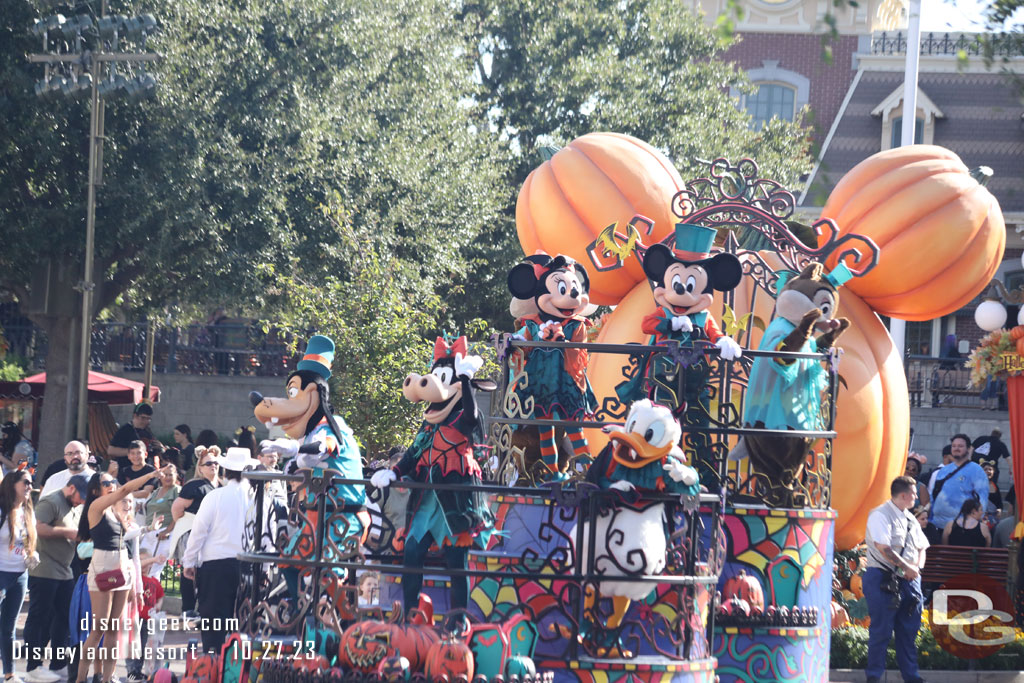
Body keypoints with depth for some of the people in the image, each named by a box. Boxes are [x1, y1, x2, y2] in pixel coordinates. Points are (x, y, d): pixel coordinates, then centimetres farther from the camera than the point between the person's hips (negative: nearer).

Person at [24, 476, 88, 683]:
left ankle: (59, 664, 18)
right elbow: (39, 529, -24)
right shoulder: (51, 502, -12)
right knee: (38, 617, -4)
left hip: (65, 572, 9)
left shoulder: (75, 507, 17)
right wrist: (67, 532, -19)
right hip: (44, 571, -9)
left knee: (62, 618, 11)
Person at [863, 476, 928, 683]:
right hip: (883, 580, -8)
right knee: (881, 629, -5)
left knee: (909, 630, 8)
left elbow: (921, 547, 19)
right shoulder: (880, 515, -10)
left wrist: (917, 567, -2)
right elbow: (884, 549, -20)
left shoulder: (910, 519, 16)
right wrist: (908, 567, -15)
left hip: (909, 580, 8)